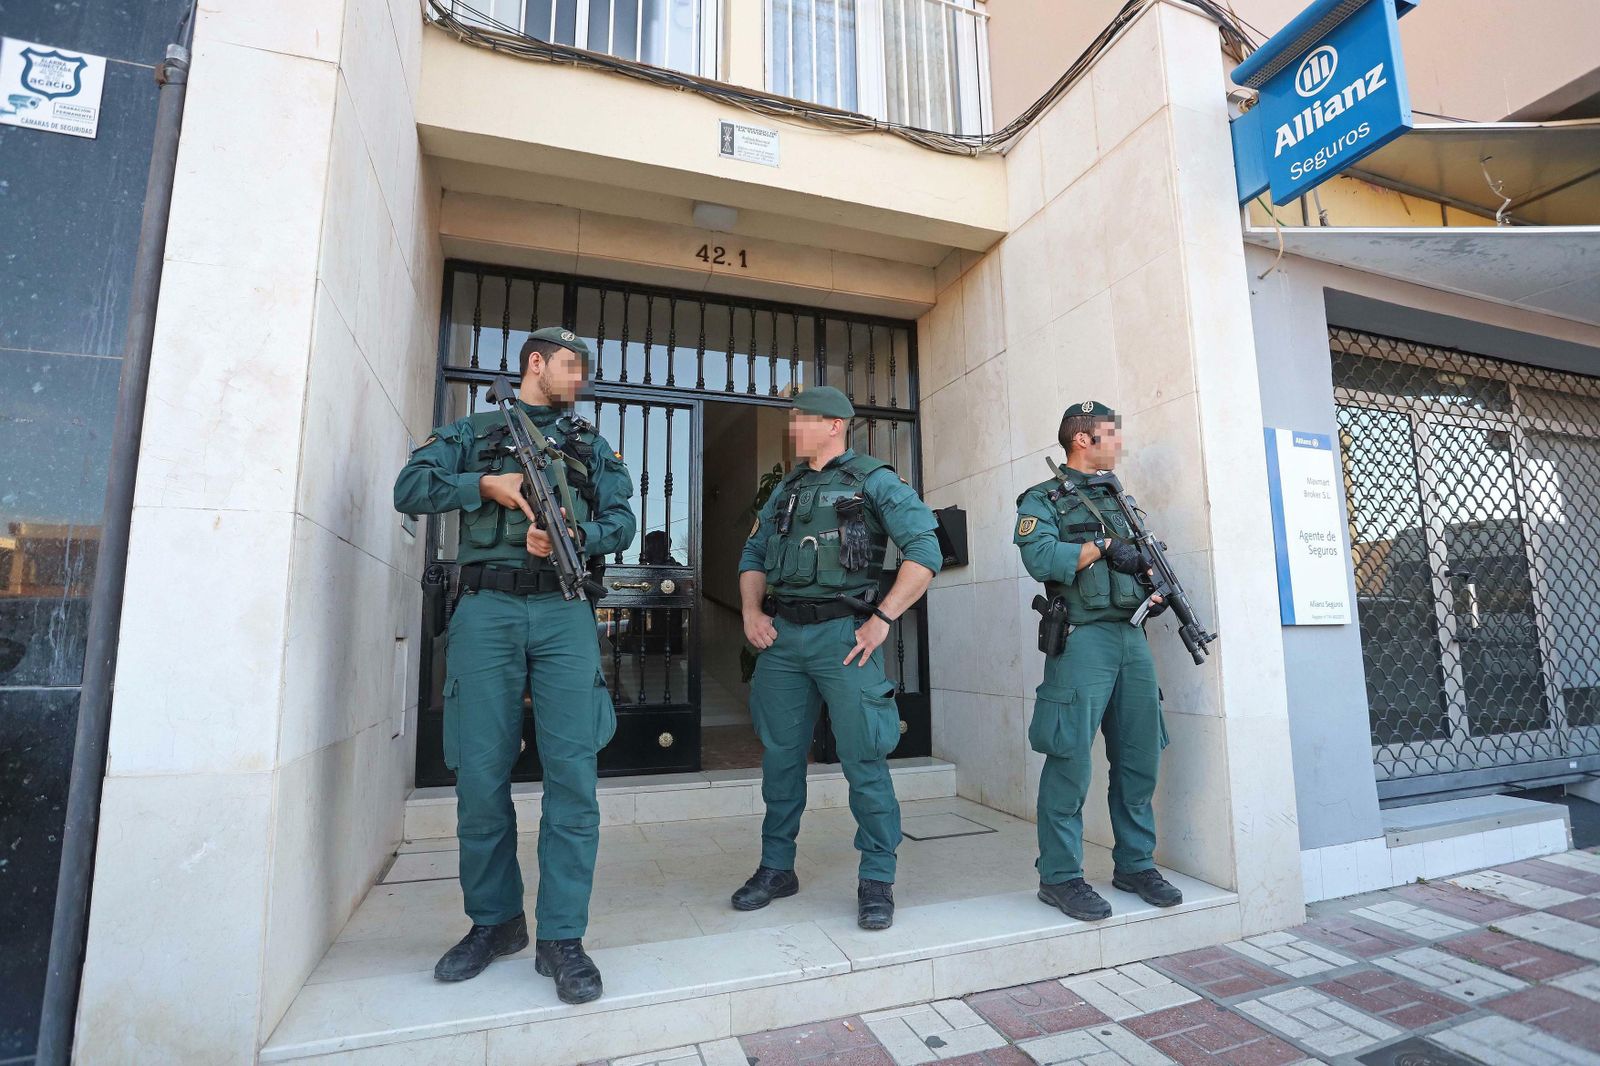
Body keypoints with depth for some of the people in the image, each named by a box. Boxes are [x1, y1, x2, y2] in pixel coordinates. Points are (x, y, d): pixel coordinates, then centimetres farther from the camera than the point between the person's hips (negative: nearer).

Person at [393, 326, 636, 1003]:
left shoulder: (591, 446, 21)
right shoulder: (472, 432, 18)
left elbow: (621, 520, 9)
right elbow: (410, 488, 6)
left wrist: (575, 534, -10)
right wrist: (485, 484, -8)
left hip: (564, 611, 1)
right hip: (486, 610, 0)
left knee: (572, 774, -6)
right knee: (480, 776, 3)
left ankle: (562, 938, 4)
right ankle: (494, 922, 22)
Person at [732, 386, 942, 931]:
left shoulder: (874, 481, 0)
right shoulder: (786, 488, 18)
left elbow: (925, 552, -8)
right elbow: (753, 556, 21)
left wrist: (882, 618, -14)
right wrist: (751, 611, 5)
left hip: (842, 633, -5)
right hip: (780, 635, 6)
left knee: (863, 758, -1)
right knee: (780, 755, 12)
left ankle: (877, 880, 15)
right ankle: (776, 868, 28)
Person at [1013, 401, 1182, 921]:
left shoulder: (1117, 499, 22)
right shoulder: (1043, 499, 0)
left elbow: (1141, 560, 22)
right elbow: (1040, 557, -17)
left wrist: (1155, 580, 1)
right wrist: (1103, 547, -12)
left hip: (1132, 637, 7)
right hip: (1083, 639, -7)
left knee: (1139, 759, 12)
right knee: (1071, 761, -5)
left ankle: (1135, 864, 27)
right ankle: (1059, 877, 6)